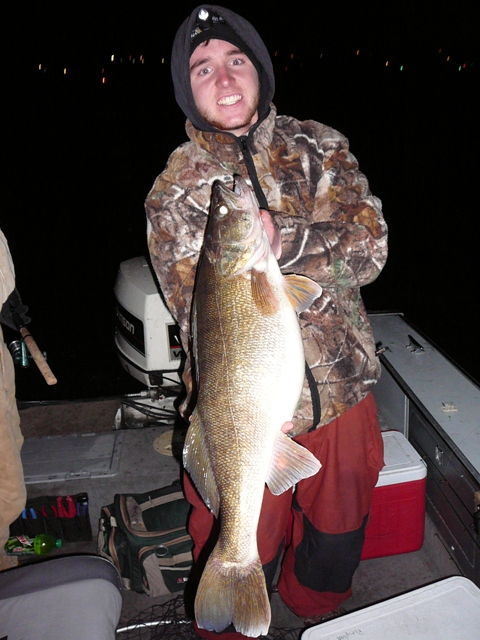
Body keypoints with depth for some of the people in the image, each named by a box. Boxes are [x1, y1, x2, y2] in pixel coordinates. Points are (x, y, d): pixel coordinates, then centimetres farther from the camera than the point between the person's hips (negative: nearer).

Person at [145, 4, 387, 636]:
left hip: (341, 387, 3)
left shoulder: (318, 147, 2)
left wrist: (279, 239, -25)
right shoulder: (176, 187, -4)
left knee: (340, 530, 24)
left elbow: (370, 245, -9)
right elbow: (201, 310, -12)